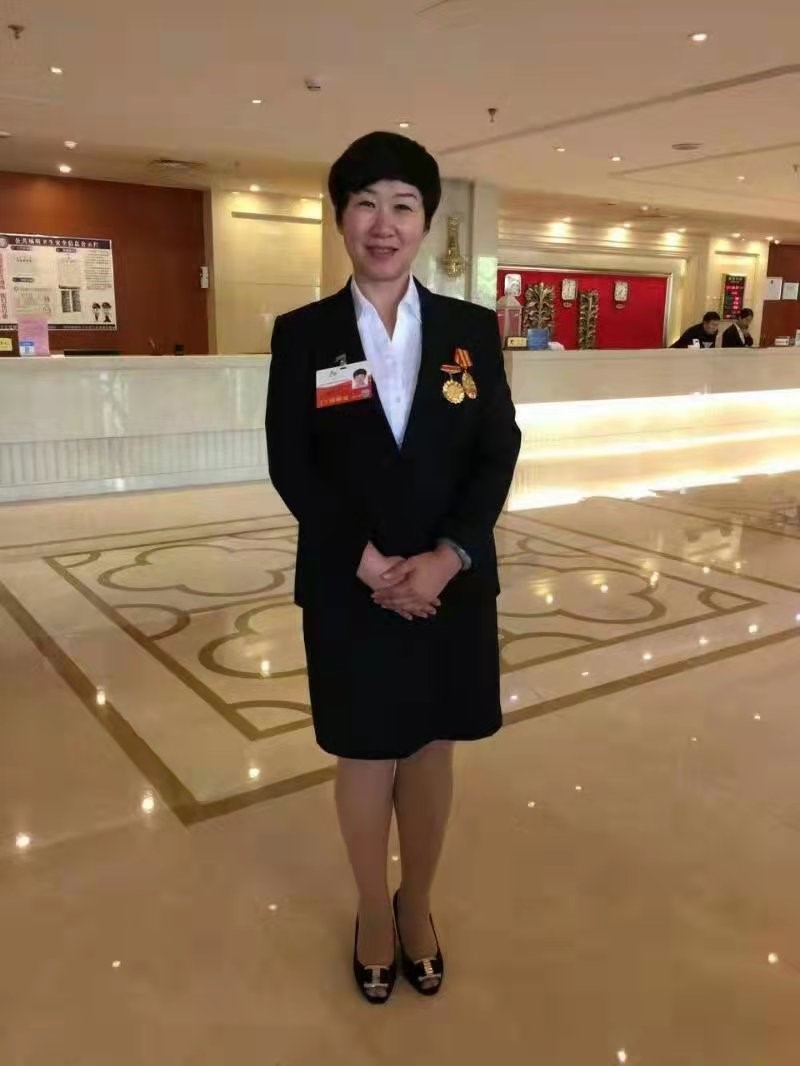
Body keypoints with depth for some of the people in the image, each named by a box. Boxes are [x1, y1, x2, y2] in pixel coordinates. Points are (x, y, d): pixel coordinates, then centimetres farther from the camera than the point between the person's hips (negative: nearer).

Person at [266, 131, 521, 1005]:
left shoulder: (472, 329, 2)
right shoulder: (302, 334, -2)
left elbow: (499, 454, -2)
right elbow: (290, 467, -6)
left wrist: (445, 558, -15)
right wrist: (368, 561, -16)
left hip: (452, 584, 2)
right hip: (349, 590, -1)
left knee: (430, 752, 15)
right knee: (365, 756, 13)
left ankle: (418, 905, 39)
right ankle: (374, 912, 37)